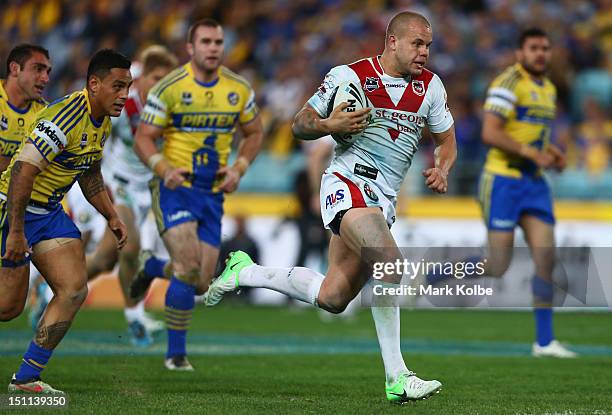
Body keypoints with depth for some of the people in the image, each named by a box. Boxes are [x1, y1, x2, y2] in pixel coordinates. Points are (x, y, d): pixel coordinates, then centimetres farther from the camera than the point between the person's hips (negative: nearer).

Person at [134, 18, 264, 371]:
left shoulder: (240, 89, 2)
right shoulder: (169, 88, -9)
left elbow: (254, 133, 15)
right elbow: (144, 138, -6)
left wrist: (239, 168, -2)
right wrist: (164, 169, -25)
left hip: (213, 193, 4)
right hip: (175, 187, -4)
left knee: (201, 284, 2)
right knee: (189, 267, -21)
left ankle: (153, 267, 36)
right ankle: (176, 353, -6)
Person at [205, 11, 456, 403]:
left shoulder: (431, 86, 7)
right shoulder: (350, 76, -6)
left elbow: (447, 142, 18)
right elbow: (300, 124, 2)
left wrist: (441, 170, -3)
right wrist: (329, 125, -19)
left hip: (383, 200, 7)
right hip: (347, 183, -7)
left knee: (332, 298, 6)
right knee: (390, 265, -29)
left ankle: (245, 272, 29)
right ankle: (397, 377, -25)